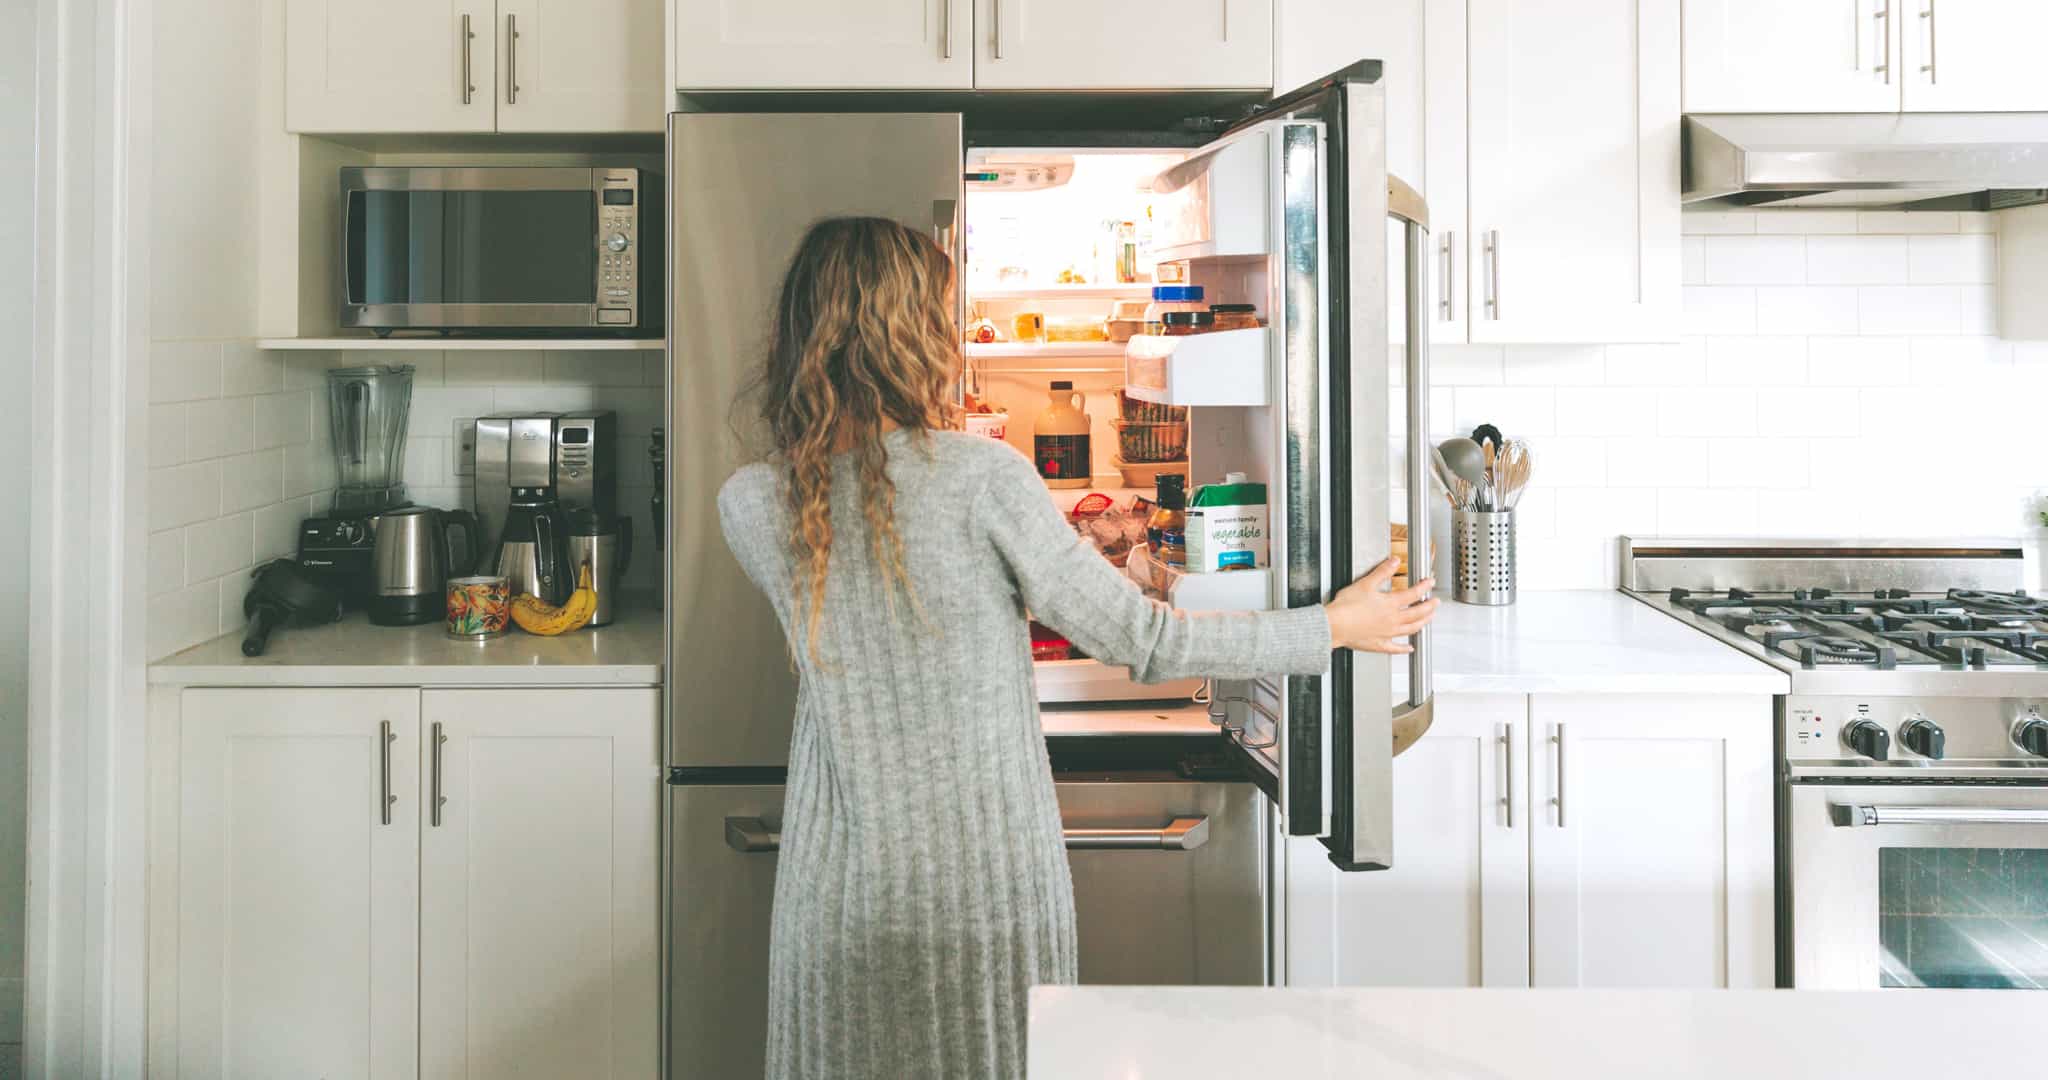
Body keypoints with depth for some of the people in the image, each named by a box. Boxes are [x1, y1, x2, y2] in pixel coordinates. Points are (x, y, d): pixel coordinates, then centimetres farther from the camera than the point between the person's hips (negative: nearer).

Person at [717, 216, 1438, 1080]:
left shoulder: (749, 505, -5)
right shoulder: (982, 476, -16)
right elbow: (1139, 639, -11)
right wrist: (1334, 626, 2)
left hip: (841, 897, 3)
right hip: (989, 885, -3)